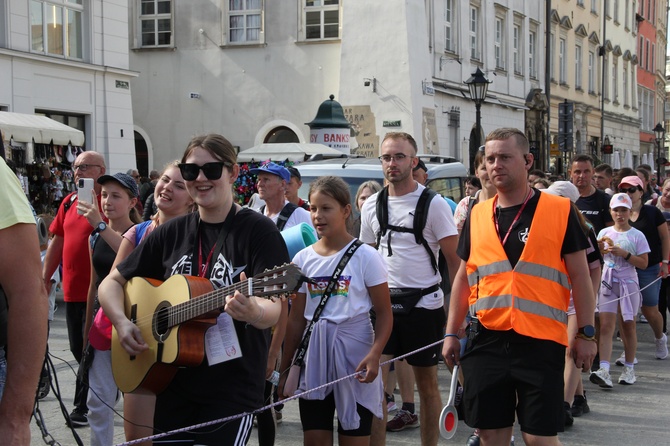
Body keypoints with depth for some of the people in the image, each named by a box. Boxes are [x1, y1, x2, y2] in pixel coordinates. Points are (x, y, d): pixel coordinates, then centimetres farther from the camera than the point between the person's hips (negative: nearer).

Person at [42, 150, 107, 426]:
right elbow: (57, 242, 17)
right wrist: (44, 278, 16)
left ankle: (84, 406, 11)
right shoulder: (69, 202, 12)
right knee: (78, 349, 15)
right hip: (72, 289, 7)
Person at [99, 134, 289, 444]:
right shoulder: (171, 233, 7)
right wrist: (122, 323, -7)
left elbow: (273, 309, -18)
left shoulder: (258, 230, -8)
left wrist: (253, 312, -41)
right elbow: (111, 283, 13)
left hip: (233, 390, -5)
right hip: (173, 385, 5)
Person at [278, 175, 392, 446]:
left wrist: (375, 354, -22)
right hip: (314, 354, 4)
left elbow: (384, 314, -7)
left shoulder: (365, 256, -6)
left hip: (354, 352, -4)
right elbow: (296, 318, 10)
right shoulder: (303, 259, 5)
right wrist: (286, 367, 10)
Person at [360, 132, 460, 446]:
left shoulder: (433, 205, -5)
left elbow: (455, 260, -5)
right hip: (382, 303, 3)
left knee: (427, 384, 9)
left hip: (424, 305, -3)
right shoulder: (371, 206, 8)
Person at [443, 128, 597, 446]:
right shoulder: (477, 216, 8)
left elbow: (579, 276, 0)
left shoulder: (559, 211, -2)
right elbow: (464, 278, 15)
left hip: (540, 343, -4)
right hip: (486, 340, 4)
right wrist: (451, 333, 12)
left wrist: (586, 333, -4)